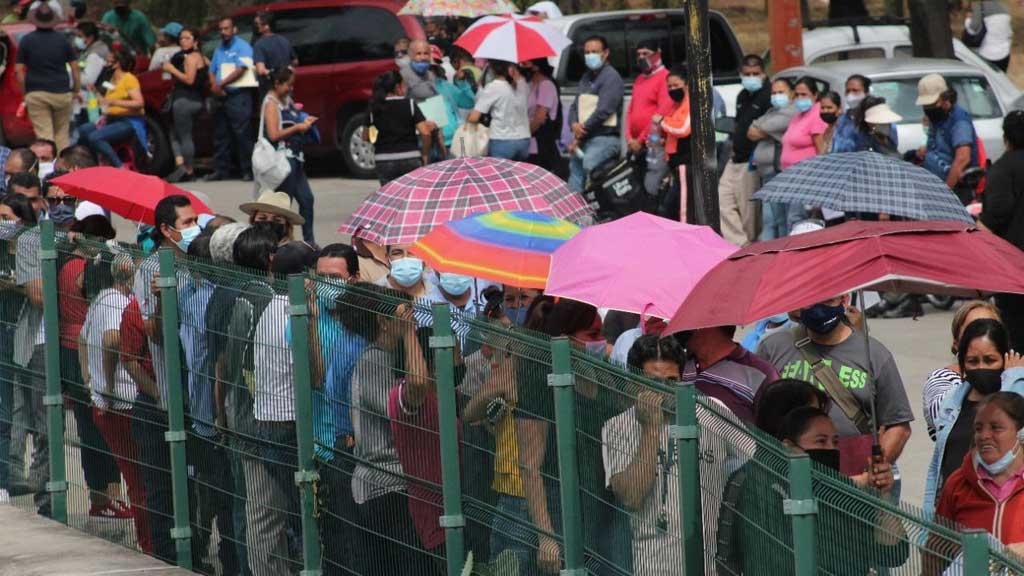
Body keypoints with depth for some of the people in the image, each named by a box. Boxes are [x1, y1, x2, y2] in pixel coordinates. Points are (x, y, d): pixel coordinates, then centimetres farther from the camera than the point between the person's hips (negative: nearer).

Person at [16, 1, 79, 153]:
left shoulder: (26, 40, -1)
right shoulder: (62, 39, 2)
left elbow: (19, 70, -2)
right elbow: (75, 67, 3)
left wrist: (24, 93, 7)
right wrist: (76, 90, 12)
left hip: (36, 94, -1)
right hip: (61, 93, 1)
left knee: (44, 134, -4)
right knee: (62, 134, 13)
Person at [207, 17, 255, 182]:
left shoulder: (242, 47, -2)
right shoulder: (219, 50, 21)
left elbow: (240, 70, -11)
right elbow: (212, 71, 20)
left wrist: (220, 84, -10)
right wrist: (214, 85, -2)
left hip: (239, 95, -8)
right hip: (222, 96, 8)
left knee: (242, 134, -11)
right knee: (220, 134, 7)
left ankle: (248, 170, -10)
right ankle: (222, 170, 12)